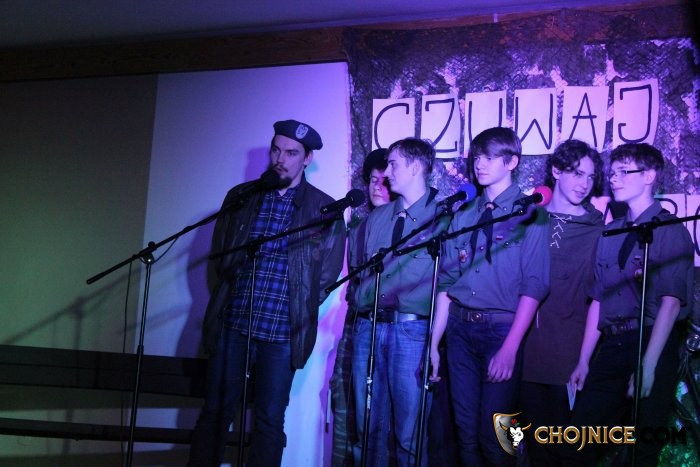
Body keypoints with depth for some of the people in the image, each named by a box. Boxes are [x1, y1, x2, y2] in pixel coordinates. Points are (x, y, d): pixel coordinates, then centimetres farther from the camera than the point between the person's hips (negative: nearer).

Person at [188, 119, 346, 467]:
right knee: (215, 412, 6)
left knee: (269, 421, 5)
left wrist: (299, 307, 2)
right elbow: (220, 255, 14)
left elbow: (327, 274, 3)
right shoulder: (240, 197, 9)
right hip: (232, 323, 2)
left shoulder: (325, 209, 2)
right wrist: (237, 293, 7)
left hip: (282, 331, -2)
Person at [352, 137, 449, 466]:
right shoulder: (377, 218, 15)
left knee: (409, 430, 0)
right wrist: (361, 310, 10)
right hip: (368, 326, 5)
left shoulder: (441, 218, -1)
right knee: (368, 424, 10)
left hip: (412, 328, -5)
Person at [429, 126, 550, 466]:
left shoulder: (529, 214, -4)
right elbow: (446, 281, 10)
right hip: (460, 327, 5)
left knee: (494, 434, -2)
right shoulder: (463, 215, 10)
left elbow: (534, 285, -10)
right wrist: (434, 343, 5)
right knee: (465, 429, 11)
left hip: (502, 329, -4)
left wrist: (509, 348, -18)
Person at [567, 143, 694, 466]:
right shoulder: (610, 233, 13)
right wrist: (584, 361, 9)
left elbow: (671, 301, -13)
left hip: (653, 346, -5)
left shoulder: (670, 231, -5)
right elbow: (598, 298, 12)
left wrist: (648, 365, -21)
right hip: (611, 348, 5)